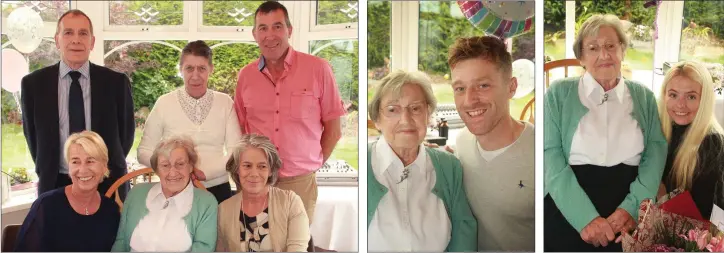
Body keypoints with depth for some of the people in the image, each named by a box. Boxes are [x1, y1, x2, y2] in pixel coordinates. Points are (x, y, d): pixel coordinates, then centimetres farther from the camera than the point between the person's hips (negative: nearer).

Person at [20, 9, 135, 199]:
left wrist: (111, 169, 3)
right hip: (55, 185, 1)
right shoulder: (33, 83, -2)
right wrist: (46, 173, 7)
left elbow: (126, 131, 5)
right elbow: (31, 133, 8)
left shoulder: (116, 82, -5)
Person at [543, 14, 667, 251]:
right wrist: (585, 217, -19)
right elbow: (550, 155, -8)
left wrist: (632, 207, -17)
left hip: (628, 217, 2)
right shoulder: (559, 93, 2)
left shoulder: (643, 96, 11)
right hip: (567, 212, -2)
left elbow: (656, 151, 1)